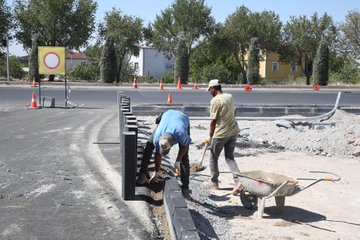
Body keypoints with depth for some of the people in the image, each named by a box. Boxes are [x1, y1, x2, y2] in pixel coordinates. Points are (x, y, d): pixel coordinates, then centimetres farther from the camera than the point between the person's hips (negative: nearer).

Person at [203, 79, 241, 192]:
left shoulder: (215, 100, -16)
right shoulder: (229, 96, 7)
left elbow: (213, 121, -15)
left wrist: (210, 136, -4)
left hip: (221, 133, -7)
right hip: (233, 131, 7)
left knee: (213, 157, 11)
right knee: (230, 157, 14)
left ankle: (214, 183, 20)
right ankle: (238, 180, 0)